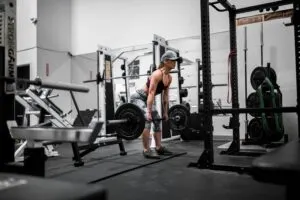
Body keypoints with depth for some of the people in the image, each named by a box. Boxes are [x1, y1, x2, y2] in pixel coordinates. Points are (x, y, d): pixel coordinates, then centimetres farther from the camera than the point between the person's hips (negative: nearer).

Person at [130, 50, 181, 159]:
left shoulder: (169, 77, 1)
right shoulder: (157, 74, -25)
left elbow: (165, 96, 7)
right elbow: (151, 93, -30)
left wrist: (165, 112, 8)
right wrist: (148, 112, -34)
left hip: (147, 99, 9)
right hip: (138, 98, -9)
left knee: (157, 121, 8)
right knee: (147, 120, -23)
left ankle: (159, 148, 17)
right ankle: (146, 150, -18)